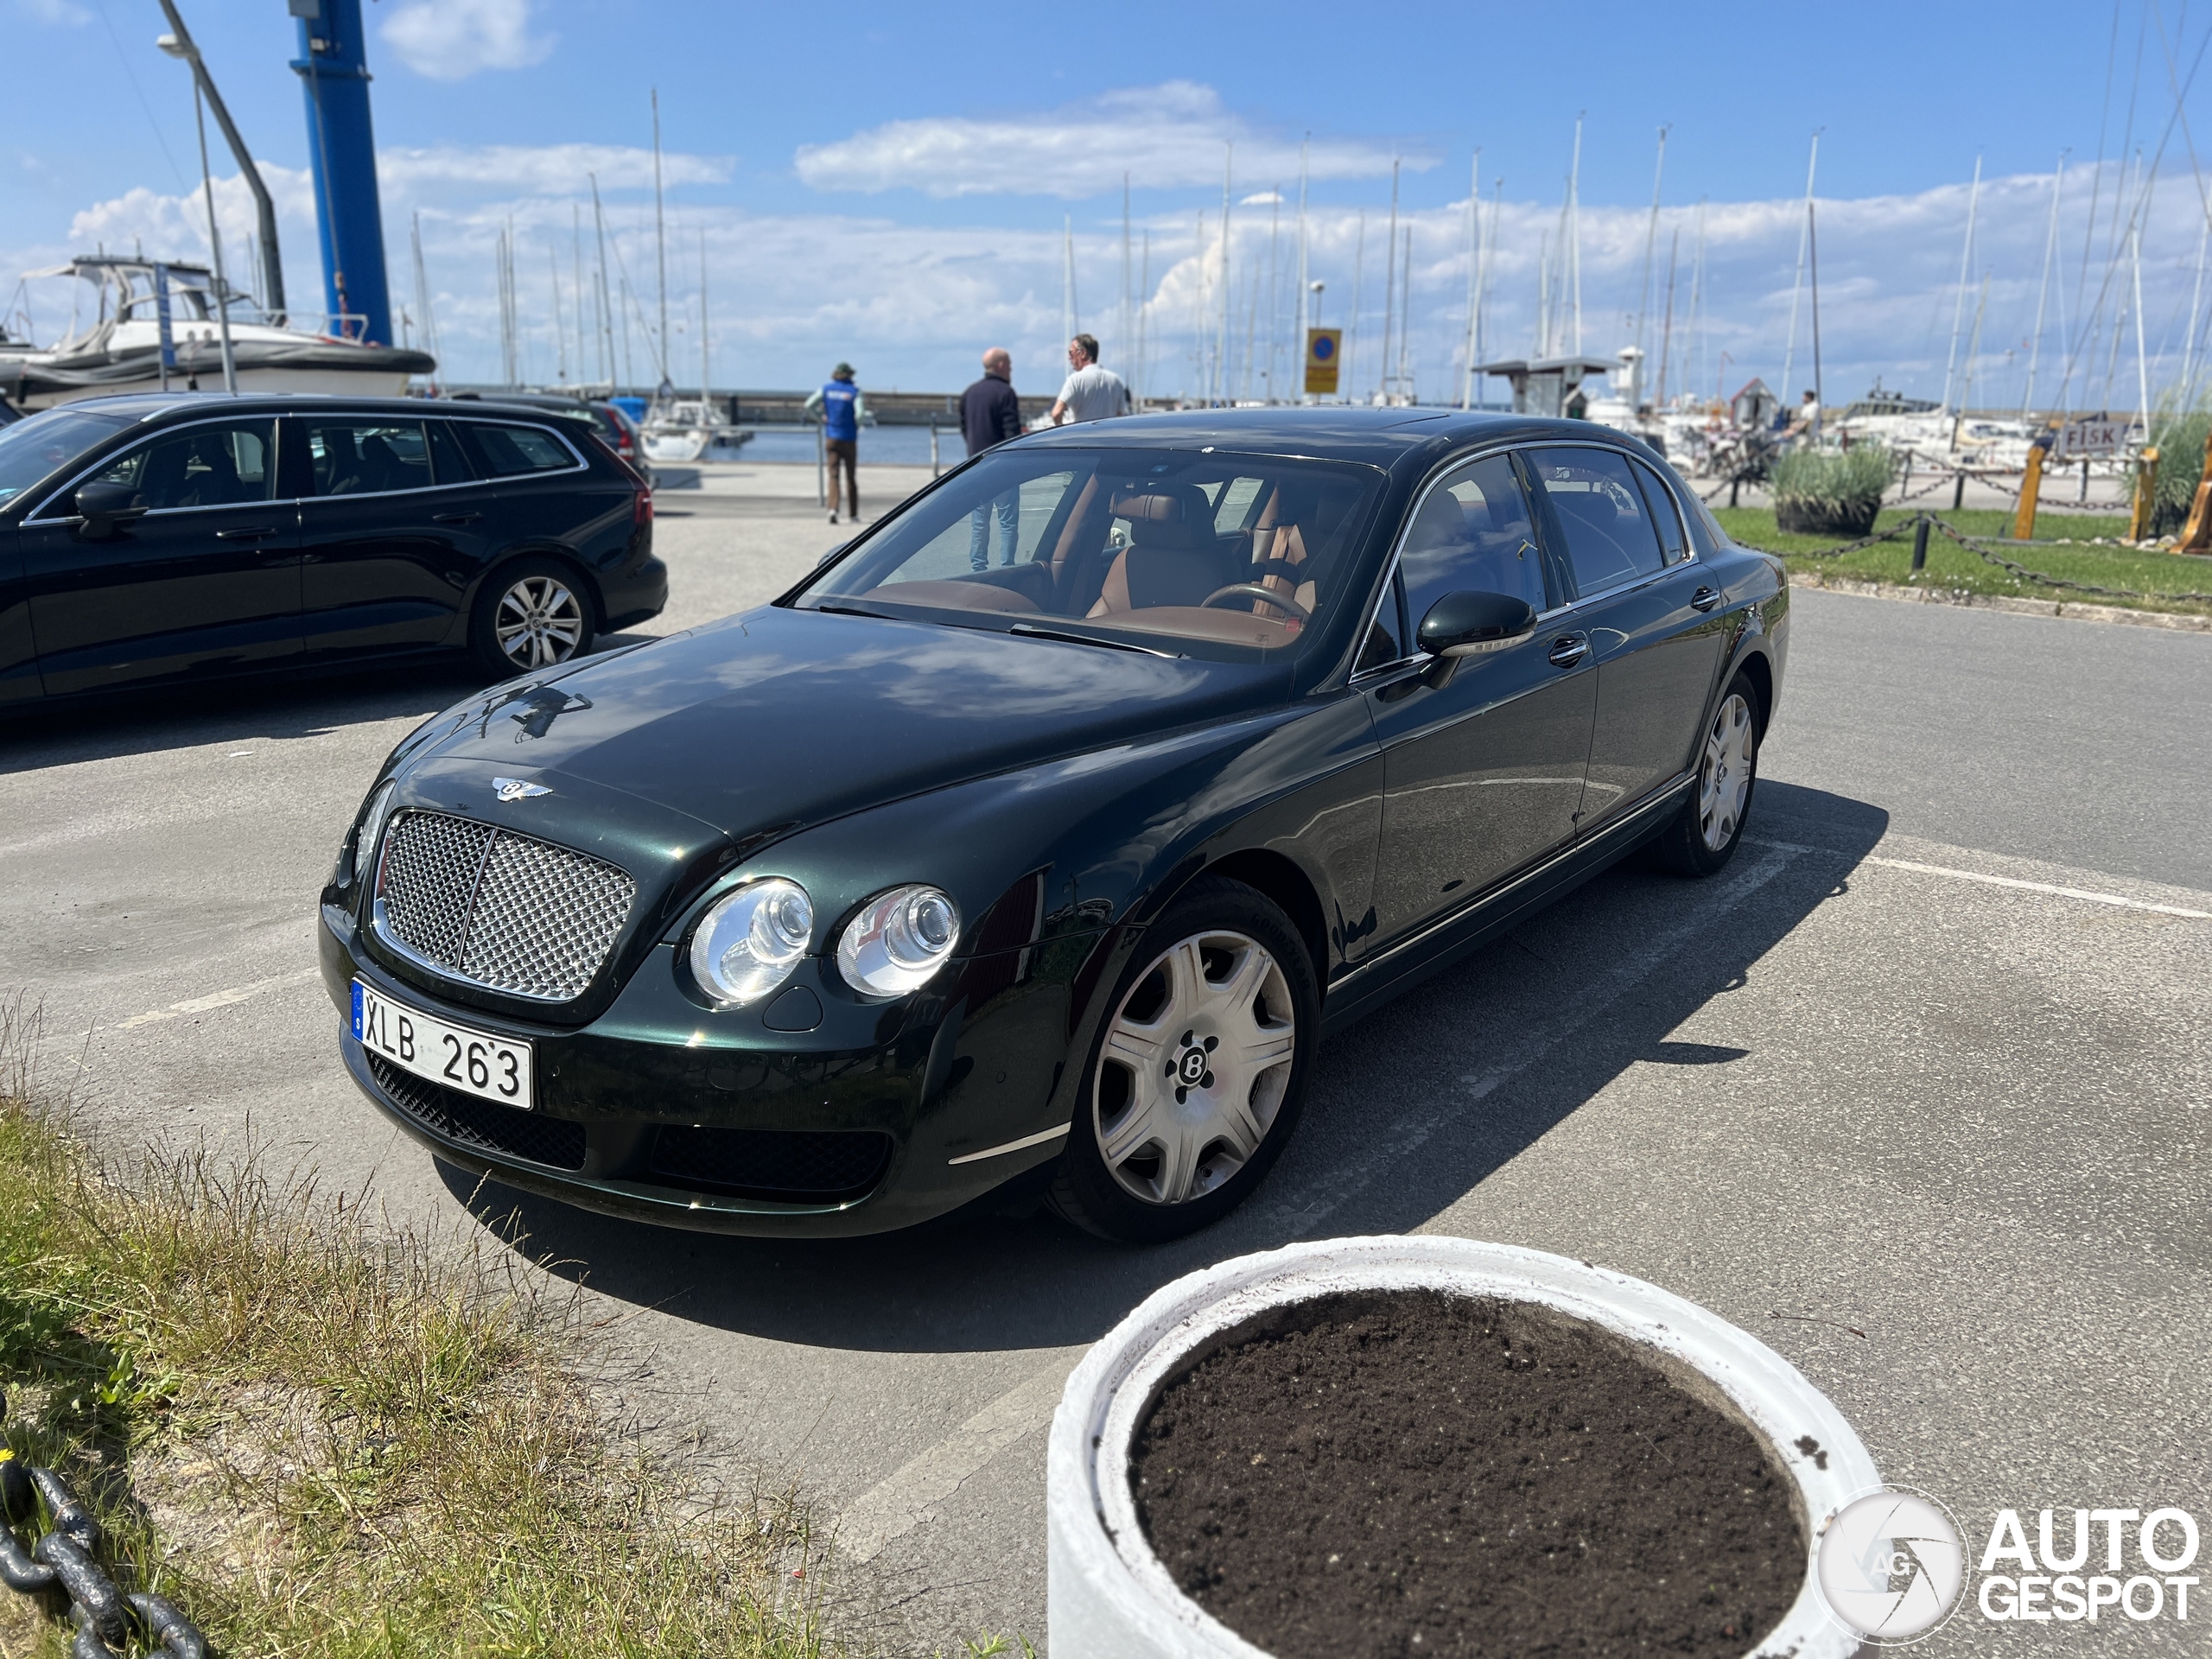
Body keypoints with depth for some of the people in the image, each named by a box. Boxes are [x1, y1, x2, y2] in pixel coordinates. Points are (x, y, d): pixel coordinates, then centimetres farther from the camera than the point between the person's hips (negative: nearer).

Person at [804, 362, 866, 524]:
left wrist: (821, 418, 8)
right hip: (849, 438, -2)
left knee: (833, 475, 1)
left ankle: (833, 509, -20)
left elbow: (809, 405, -3)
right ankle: (853, 514, 17)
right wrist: (856, 425, 1)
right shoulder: (854, 391, -7)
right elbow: (860, 414, -18)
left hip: (831, 437, 2)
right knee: (851, 477, 10)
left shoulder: (826, 389, 2)